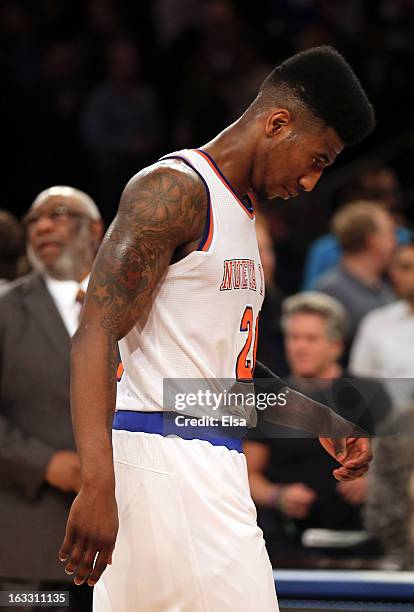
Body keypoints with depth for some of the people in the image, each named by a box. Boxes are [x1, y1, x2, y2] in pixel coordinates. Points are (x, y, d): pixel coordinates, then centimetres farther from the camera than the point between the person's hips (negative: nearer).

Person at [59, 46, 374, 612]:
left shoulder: (237, 211, 23)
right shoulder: (174, 189, -9)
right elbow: (95, 334, -18)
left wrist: (321, 423, 23)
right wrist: (98, 484, -28)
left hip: (208, 463, 10)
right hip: (167, 455, -10)